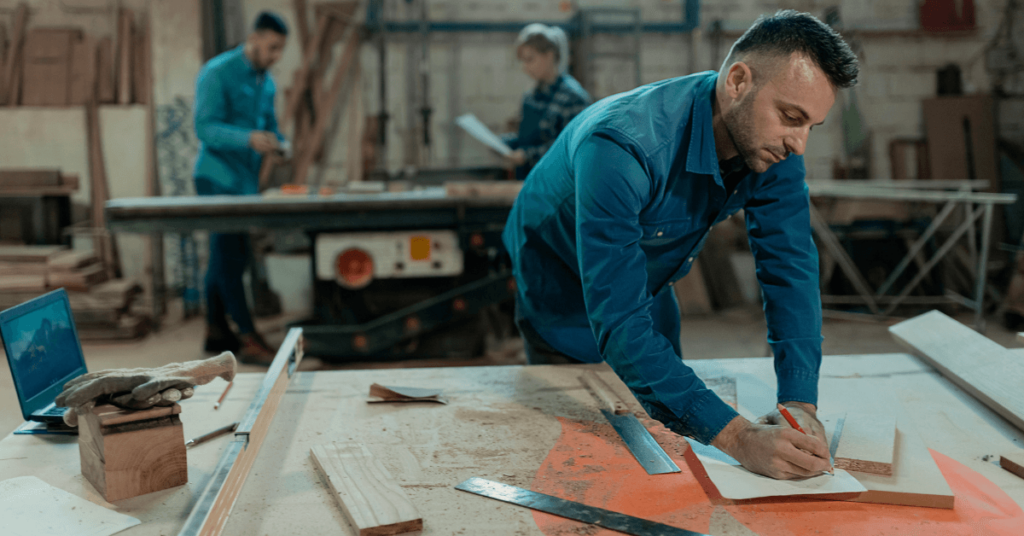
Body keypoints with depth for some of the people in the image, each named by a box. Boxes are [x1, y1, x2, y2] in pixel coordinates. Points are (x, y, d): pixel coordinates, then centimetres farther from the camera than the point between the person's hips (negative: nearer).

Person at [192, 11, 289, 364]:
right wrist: (250, 138, -34)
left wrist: (278, 143, -2)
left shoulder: (266, 83, 14)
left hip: (246, 181, 8)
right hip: (218, 179, -8)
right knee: (231, 258, -8)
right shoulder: (218, 73, -11)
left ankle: (216, 332, 20)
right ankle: (250, 342, -8)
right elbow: (205, 127, -19)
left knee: (227, 257, 12)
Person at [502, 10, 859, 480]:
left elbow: (790, 272, -22)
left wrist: (800, 404, -36)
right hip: (564, 297, -6)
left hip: (650, 294, 6)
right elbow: (619, 325, -48)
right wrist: (736, 437, -55)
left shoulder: (770, 144, -22)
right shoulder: (622, 146, -44)